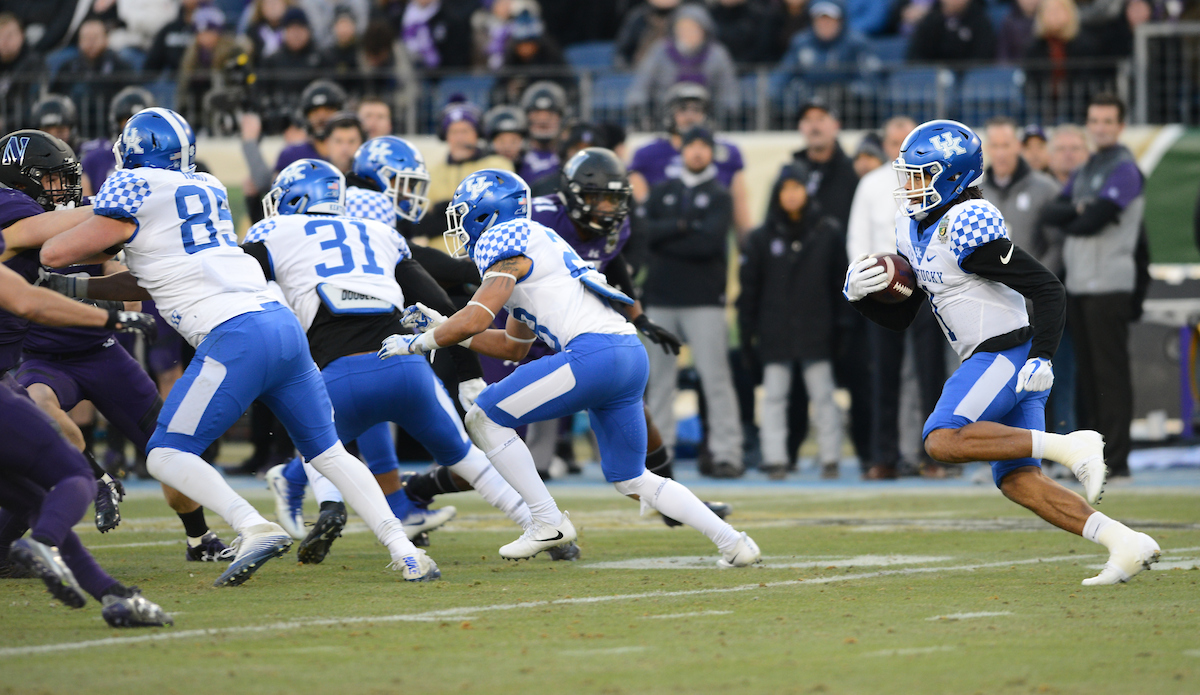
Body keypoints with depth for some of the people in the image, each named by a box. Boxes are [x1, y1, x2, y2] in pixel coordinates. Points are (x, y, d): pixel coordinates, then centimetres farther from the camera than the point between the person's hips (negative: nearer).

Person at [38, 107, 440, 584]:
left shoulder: (133, 193, 1)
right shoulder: (208, 191, 23)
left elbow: (54, 255, 6)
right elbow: (150, 285, 32)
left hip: (236, 337, -7)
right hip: (283, 325, 7)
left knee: (167, 455, -1)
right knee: (327, 451, 15)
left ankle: (254, 528, -21)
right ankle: (403, 550, 4)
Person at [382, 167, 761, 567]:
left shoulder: (506, 244, 0)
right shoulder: (531, 244, 29)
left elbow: (473, 321, -10)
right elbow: (513, 347, 34)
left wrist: (417, 342, 5)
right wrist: (439, 328, 32)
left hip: (594, 353, -10)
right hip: (631, 357, 10)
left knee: (485, 419, 0)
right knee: (631, 481, 18)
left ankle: (549, 523, 0)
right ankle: (733, 543, 13)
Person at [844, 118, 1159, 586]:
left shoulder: (968, 228, -17)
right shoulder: (914, 231, 12)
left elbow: (1047, 289, -18)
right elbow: (898, 316, 18)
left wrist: (1041, 359, -24)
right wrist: (859, 294, -1)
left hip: (1008, 353, -10)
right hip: (994, 361, 10)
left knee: (943, 440, -21)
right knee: (1017, 481, 4)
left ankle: (1070, 447, -21)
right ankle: (1126, 544, 0)